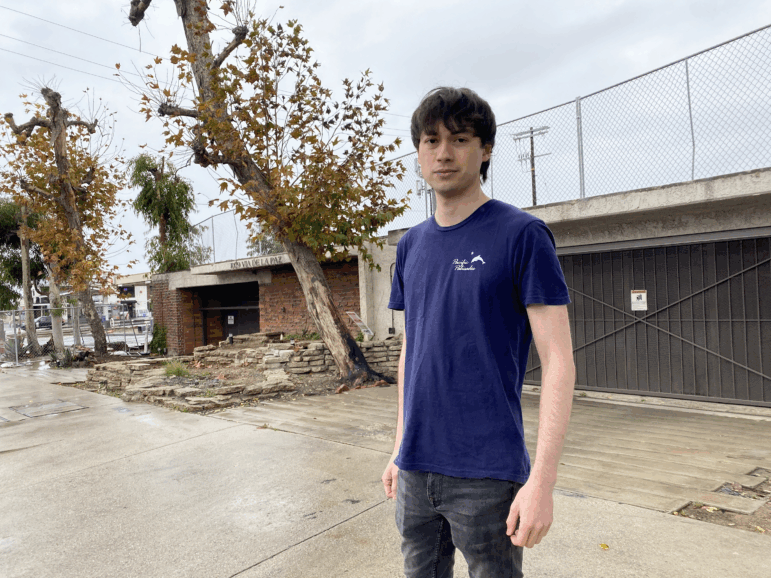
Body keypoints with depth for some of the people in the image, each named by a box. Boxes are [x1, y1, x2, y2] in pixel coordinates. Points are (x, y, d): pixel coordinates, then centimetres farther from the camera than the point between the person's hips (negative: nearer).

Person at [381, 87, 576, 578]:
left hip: (487, 473, -5)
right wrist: (400, 448, 14)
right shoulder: (411, 244, 8)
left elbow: (559, 361, -11)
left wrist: (542, 480, -16)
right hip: (417, 469, 5)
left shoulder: (522, 235, -9)